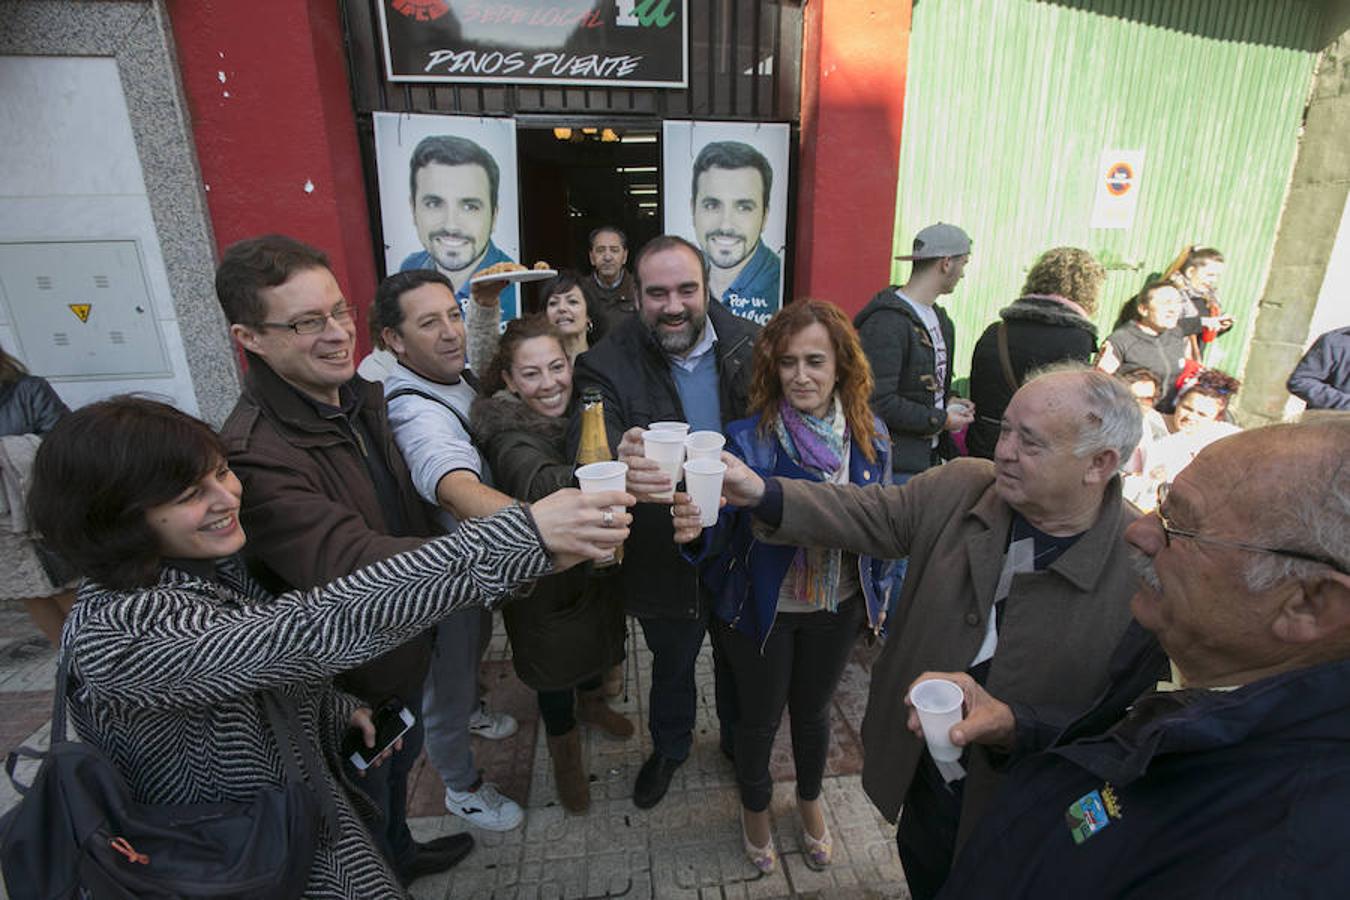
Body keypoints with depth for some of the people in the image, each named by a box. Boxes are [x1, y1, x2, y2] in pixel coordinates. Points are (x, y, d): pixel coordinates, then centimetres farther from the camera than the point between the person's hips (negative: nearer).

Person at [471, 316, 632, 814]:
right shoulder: (508, 433, -28)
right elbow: (539, 483, -49)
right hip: (544, 583, -6)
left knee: (599, 636, 27)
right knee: (555, 663, 15)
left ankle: (591, 703, 60)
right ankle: (565, 754, 45)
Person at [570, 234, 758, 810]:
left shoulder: (749, 345, -10)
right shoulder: (608, 365, -16)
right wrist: (617, 465, -56)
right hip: (666, 555, -1)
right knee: (671, 664, 24)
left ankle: (739, 738, 57)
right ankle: (670, 747, 55)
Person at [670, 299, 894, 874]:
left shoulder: (870, 436, -9)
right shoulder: (748, 438, -21)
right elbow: (722, 527, -26)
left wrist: (880, 594, 9)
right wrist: (695, 526, -48)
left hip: (838, 609, 3)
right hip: (763, 608, -2)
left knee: (813, 709, 25)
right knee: (760, 717, 18)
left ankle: (810, 800, 55)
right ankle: (755, 807, 49)